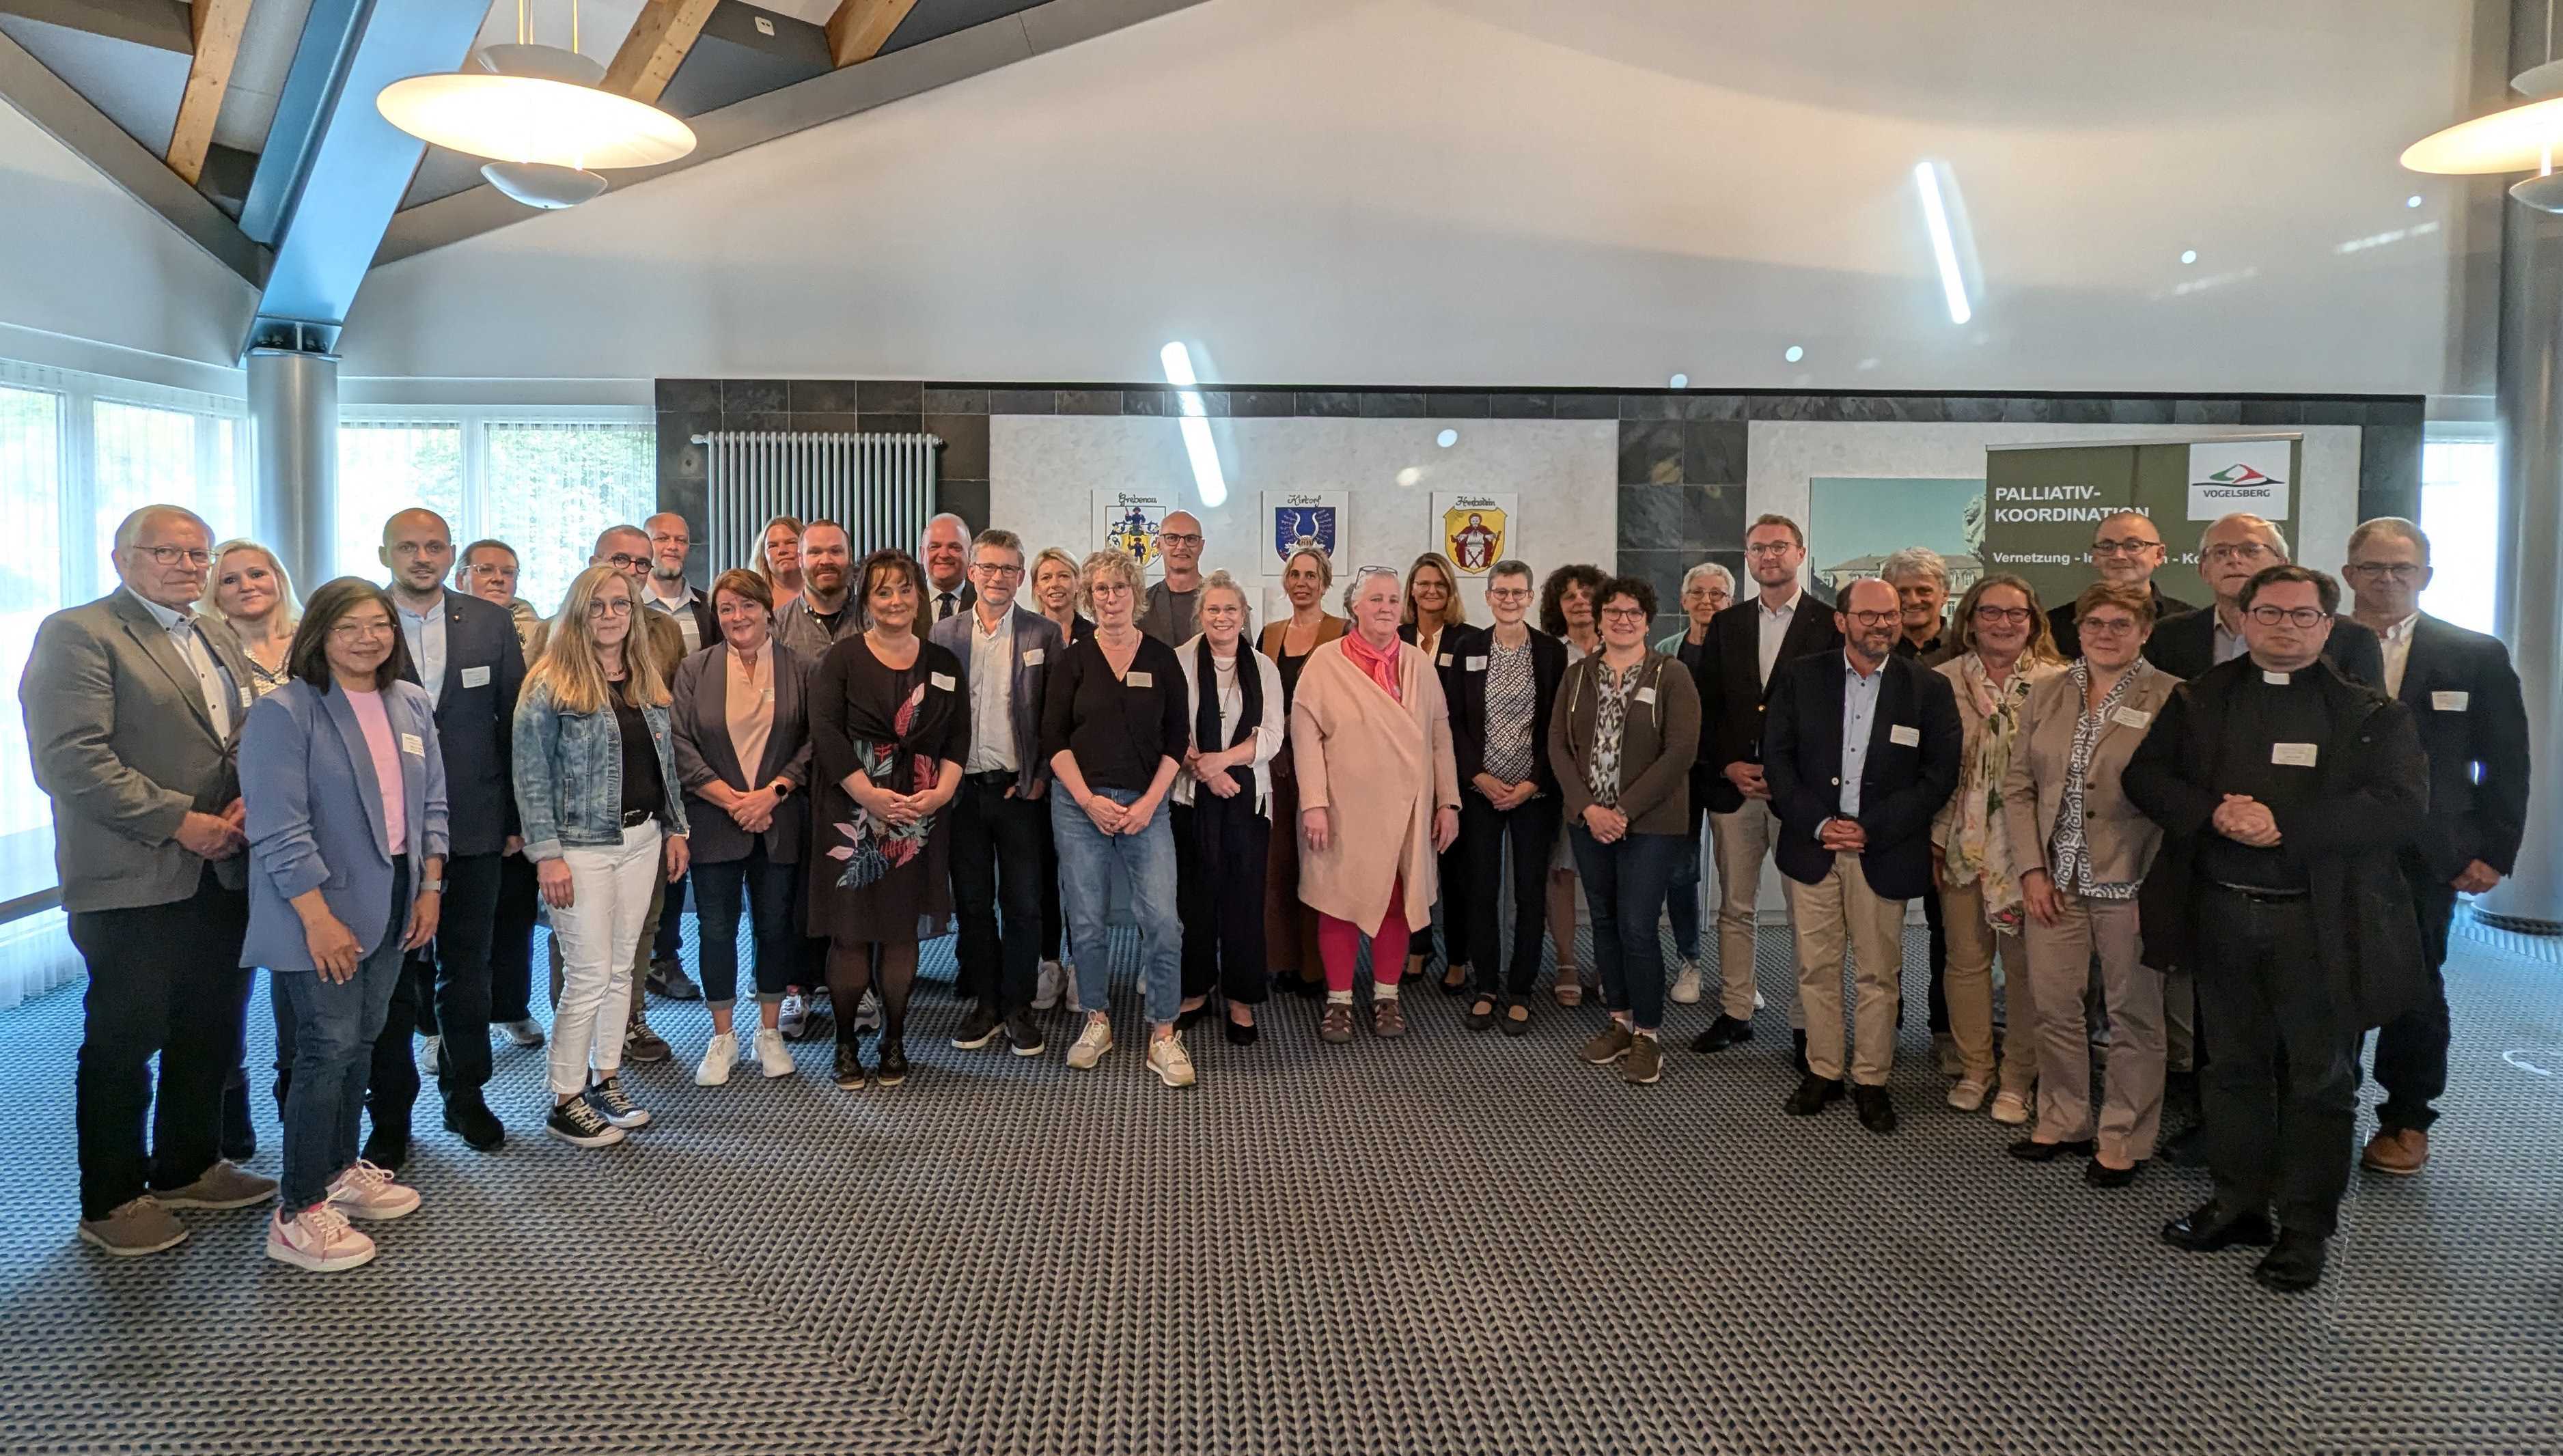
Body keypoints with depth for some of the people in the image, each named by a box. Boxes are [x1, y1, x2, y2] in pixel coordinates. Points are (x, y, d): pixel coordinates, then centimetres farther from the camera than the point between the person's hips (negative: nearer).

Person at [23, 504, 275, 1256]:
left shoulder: (221, 644, 17)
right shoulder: (77, 633, -8)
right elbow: (70, 758, -17)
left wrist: (250, 803, -1)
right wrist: (177, 821, -18)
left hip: (222, 875, 8)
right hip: (135, 883, -7)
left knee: (211, 1034, 16)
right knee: (123, 1044, 4)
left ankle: (188, 1168, 33)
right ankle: (112, 1200, 19)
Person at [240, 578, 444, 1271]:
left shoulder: (412, 704, 7)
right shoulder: (284, 713, -12)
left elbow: (431, 803, 13)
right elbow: (279, 830, -17)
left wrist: (430, 886, 6)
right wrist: (319, 918, -20)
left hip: (393, 903, 6)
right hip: (322, 913, -6)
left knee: (362, 1040, 15)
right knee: (328, 1048, -5)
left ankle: (341, 1169, 30)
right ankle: (297, 1214, 5)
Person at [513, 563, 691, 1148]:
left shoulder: (646, 680, 10)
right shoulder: (551, 685, -10)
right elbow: (532, 775, -11)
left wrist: (675, 828, 12)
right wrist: (547, 854, -16)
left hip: (642, 840, 6)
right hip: (582, 847, -6)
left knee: (620, 968, 13)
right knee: (588, 977, -4)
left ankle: (606, 1080, 25)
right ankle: (565, 1102, 9)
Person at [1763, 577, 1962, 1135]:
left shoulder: (1929, 689, 0)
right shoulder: (1799, 679, 2)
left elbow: (1938, 775, -2)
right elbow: (1776, 757, 1)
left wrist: (1871, 830, -11)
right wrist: (1818, 824, -10)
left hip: (1885, 853, -1)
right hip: (1813, 845, 1)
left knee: (1879, 974, 5)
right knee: (1816, 967, 7)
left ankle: (1871, 1080, 19)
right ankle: (1822, 1070, 21)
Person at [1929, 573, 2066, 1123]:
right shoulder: (1944, 680, 1)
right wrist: (1932, 841, 1)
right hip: (1961, 843, 1)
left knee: (2025, 964, 5)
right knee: (1966, 960, 10)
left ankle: (2017, 1079, 19)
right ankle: (1973, 1070, 24)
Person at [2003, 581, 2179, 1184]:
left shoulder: (2171, 699, -5)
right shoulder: (2047, 695, 7)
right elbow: (2018, 786, 8)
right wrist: (2031, 870, 0)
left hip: (2130, 883, -4)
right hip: (2055, 881, 4)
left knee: (2133, 1013, 7)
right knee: (2053, 1007, 10)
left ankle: (2123, 1139, 20)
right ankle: (2063, 1121, 27)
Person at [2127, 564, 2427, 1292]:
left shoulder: (2371, 714, -2)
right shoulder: (2198, 700, 7)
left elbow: (2401, 806, -13)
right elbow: (2144, 776, 3)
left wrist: (2284, 825, -22)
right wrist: (2212, 813, -16)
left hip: (2320, 922, -3)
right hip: (2221, 912, 3)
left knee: (2320, 1079, 7)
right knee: (2234, 1066, 15)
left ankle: (2306, 1230, 19)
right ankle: (2239, 1204, 29)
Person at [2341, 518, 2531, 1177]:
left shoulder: (2477, 656, 3)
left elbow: (2506, 764, 4)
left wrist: (2494, 852, -2)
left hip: (2423, 857, 0)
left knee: (2415, 987, 9)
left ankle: (2407, 1122, 24)